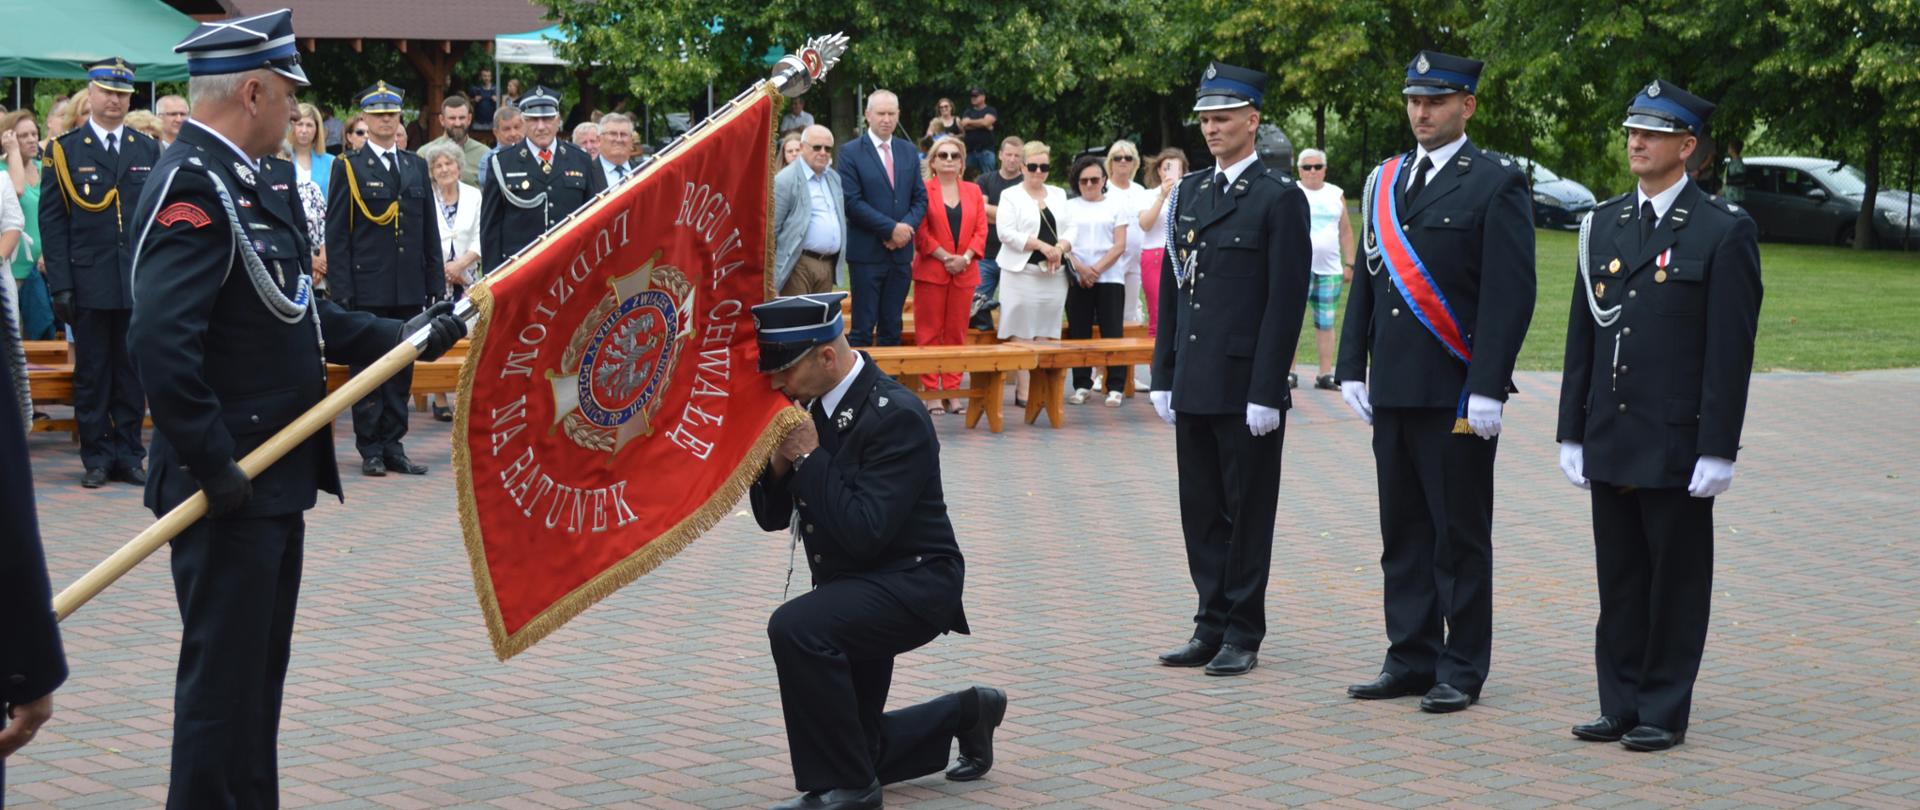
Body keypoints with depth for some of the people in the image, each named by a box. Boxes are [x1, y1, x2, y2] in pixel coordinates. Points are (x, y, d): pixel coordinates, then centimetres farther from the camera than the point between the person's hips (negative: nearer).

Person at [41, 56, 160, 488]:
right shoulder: (64, 150, 2)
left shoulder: (149, 149, 10)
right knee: (91, 373, 4)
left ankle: (129, 454, 15)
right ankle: (97, 457, 11)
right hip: (89, 283, -2)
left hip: (139, 283, 2)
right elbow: (52, 221, -1)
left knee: (132, 371, 7)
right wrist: (60, 283, -8)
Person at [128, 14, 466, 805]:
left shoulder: (255, 179, 11)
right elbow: (162, 345, -29)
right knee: (223, 675, 0)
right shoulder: (193, 188, -20)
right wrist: (212, 466, -24)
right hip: (232, 488, -10)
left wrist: (400, 336, 8)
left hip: (273, 478, 10)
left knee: (259, 671, 18)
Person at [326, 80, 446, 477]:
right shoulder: (347, 167, 0)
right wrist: (341, 290, -10)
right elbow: (336, 235, -4)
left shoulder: (417, 166, 13)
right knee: (367, 369, 1)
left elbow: (430, 231, 13)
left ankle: (393, 445, 14)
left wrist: (436, 284, 8)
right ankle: (370, 449, 8)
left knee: (402, 370, 7)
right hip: (366, 288, -4)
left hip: (410, 289, 4)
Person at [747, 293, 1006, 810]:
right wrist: (778, 461, -14)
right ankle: (965, 714, 36)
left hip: (912, 586, -9)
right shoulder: (811, 407, 2)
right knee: (852, 745, 13)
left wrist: (809, 457, -25)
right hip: (855, 591, 9)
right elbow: (773, 516, 6)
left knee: (795, 628, -34)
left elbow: (863, 532, -30)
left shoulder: (895, 415, -22)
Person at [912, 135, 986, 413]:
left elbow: (981, 230, 7)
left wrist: (966, 257, -8)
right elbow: (921, 231, -6)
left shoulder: (973, 191, 12)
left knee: (957, 333, 5)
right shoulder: (923, 190, 0)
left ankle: (952, 392, 9)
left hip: (964, 273, 4)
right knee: (929, 333, -2)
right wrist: (945, 257, -13)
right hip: (931, 272, -4)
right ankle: (930, 391, 0)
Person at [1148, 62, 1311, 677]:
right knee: (1202, 512, 11)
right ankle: (1211, 627, 21)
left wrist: (1267, 392, -16)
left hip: (1247, 387, -6)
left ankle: (1243, 636, 11)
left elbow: (1286, 301, -12)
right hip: (1194, 387, 7)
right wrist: (1163, 376, 11)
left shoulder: (1279, 198, -7)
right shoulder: (1189, 192, 14)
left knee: (1246, 512, 2)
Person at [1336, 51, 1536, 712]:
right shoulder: (1385, 180, 14)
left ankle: (1462, 670, 10)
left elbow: (1511, 293, -11)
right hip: (1393, 389, 6)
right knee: (1403, 532, 11)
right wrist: (1352, 368, 10)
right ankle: (1410, 660, 19)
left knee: (1461, 536, 2)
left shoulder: (1498, 182, -5)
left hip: (1458, 395, -6)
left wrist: (1488, 389, -16)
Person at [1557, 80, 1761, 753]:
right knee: (1618, 580, 12)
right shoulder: (1605, 223, 10)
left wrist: (1718, 450, -13)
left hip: (1677, 445, -5)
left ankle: (1664, 713, 13)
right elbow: (1582, 337, 12)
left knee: (1676, 579, 4)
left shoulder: (1724, 230, -6)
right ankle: (1621, 705, 21)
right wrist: (1572, 432, 8)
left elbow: (1731, 350, -9)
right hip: (1610, 441, 5)